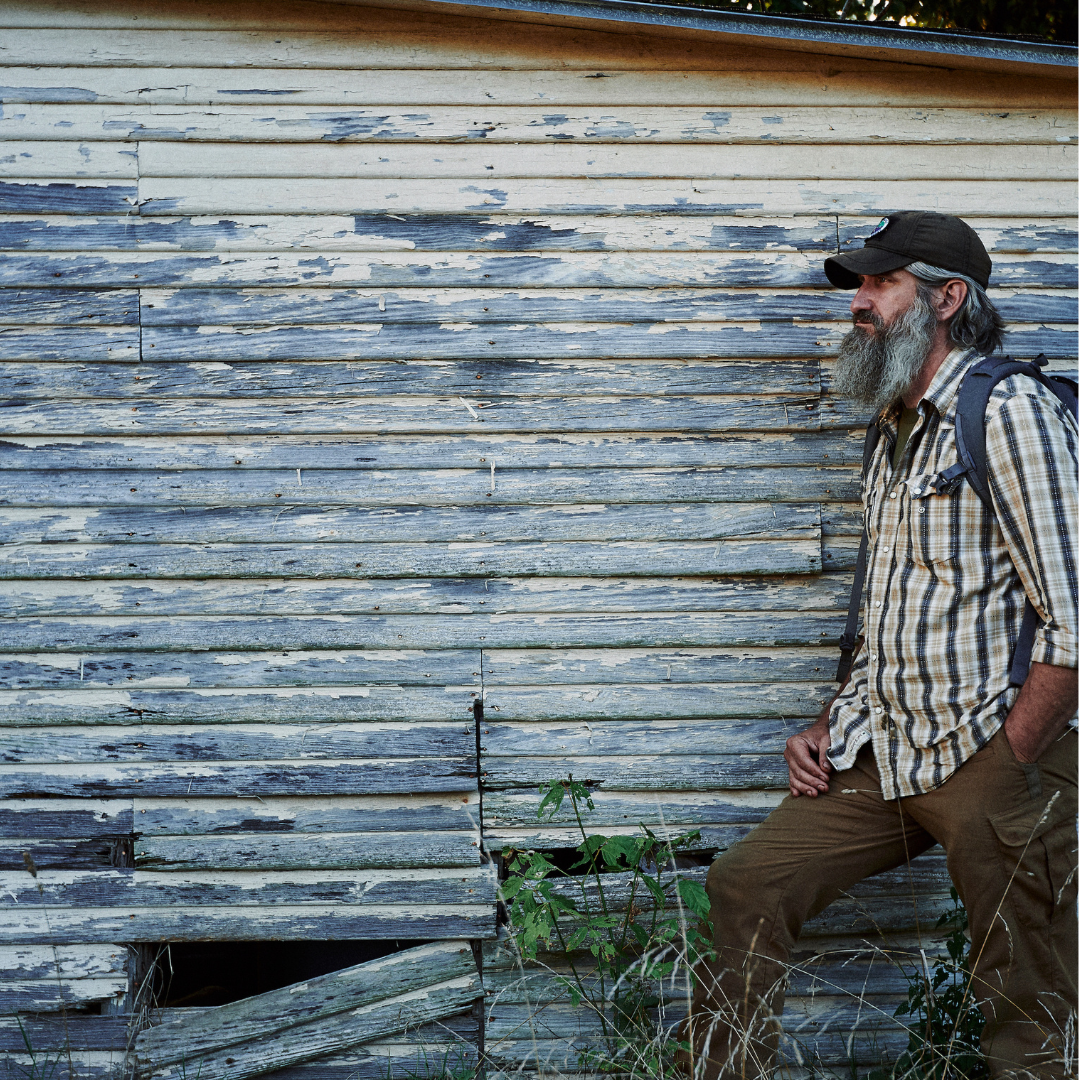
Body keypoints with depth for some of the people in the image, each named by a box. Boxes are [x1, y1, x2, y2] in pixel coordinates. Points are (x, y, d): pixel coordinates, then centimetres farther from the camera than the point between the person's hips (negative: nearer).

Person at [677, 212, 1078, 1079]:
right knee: (742, 887, 1)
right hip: (887, 753, 8)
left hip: (994, 758, -8)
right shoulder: (899, 430, 18)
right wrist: (831, 729, 14)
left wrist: (1009, 772, -17)